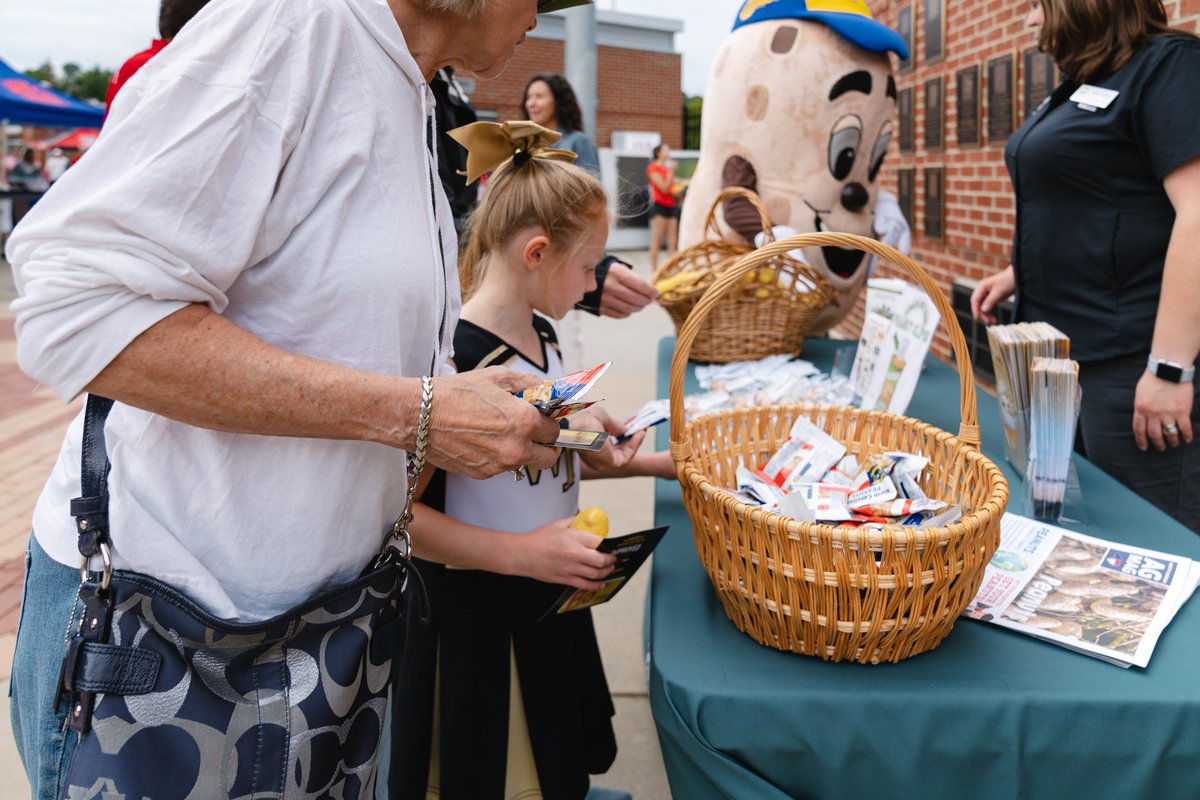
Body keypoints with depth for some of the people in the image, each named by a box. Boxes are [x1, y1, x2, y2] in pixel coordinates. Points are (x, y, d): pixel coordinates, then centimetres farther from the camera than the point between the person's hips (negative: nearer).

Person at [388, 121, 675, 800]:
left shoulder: (543, 335, 4)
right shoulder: (454, 357, -23)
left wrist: (650, 463, 11)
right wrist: (522, 552, -27)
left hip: (550, 606, 8)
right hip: (477, 625, -8)